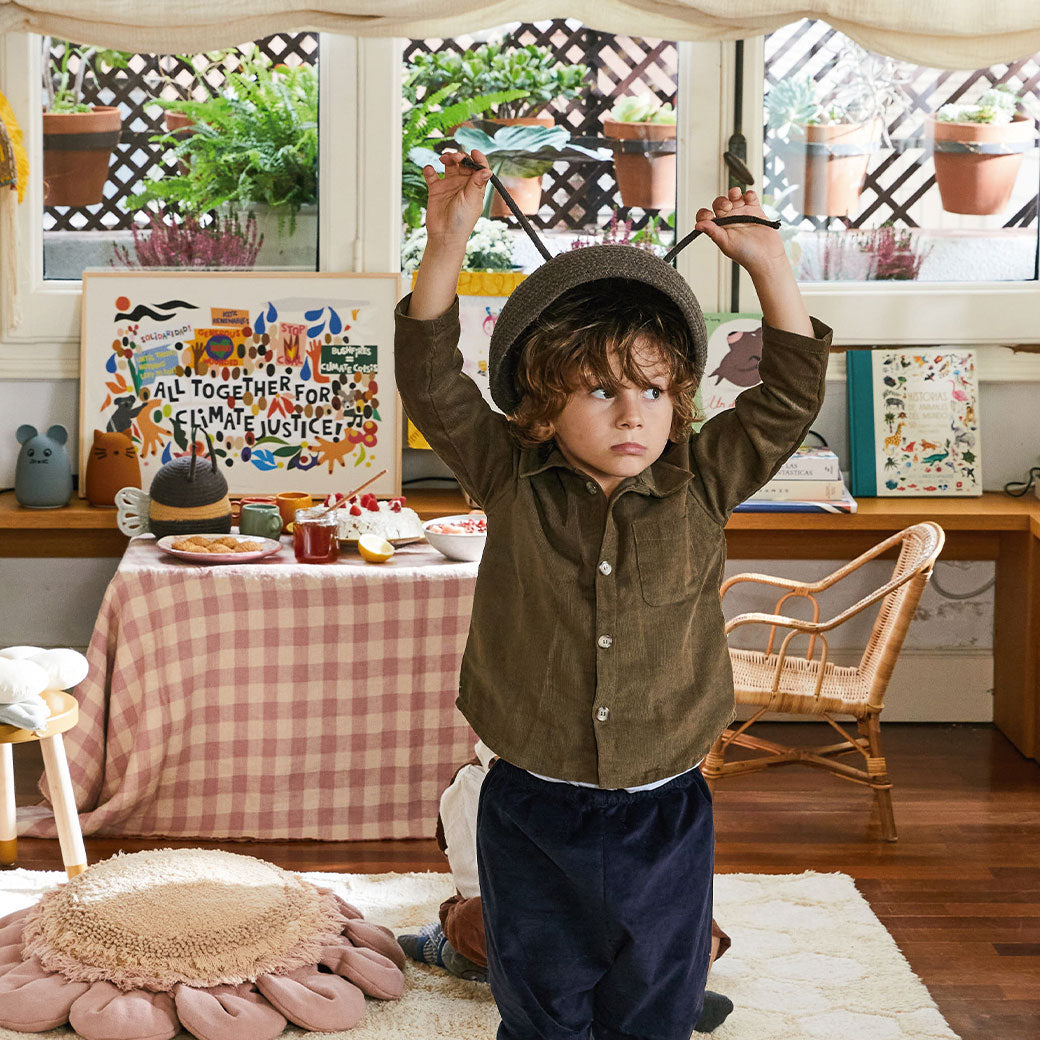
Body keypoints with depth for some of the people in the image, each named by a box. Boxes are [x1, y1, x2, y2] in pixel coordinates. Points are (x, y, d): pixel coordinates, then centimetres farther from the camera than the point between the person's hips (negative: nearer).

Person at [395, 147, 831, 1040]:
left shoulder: (701, 484, -3)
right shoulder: (510, 481, -6)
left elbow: (790, 397, -2)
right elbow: (431, 381, -11)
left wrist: (769, 264, -10)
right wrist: (448, 242, -20)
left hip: (665, 817, 1)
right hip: (533, 815, -1)